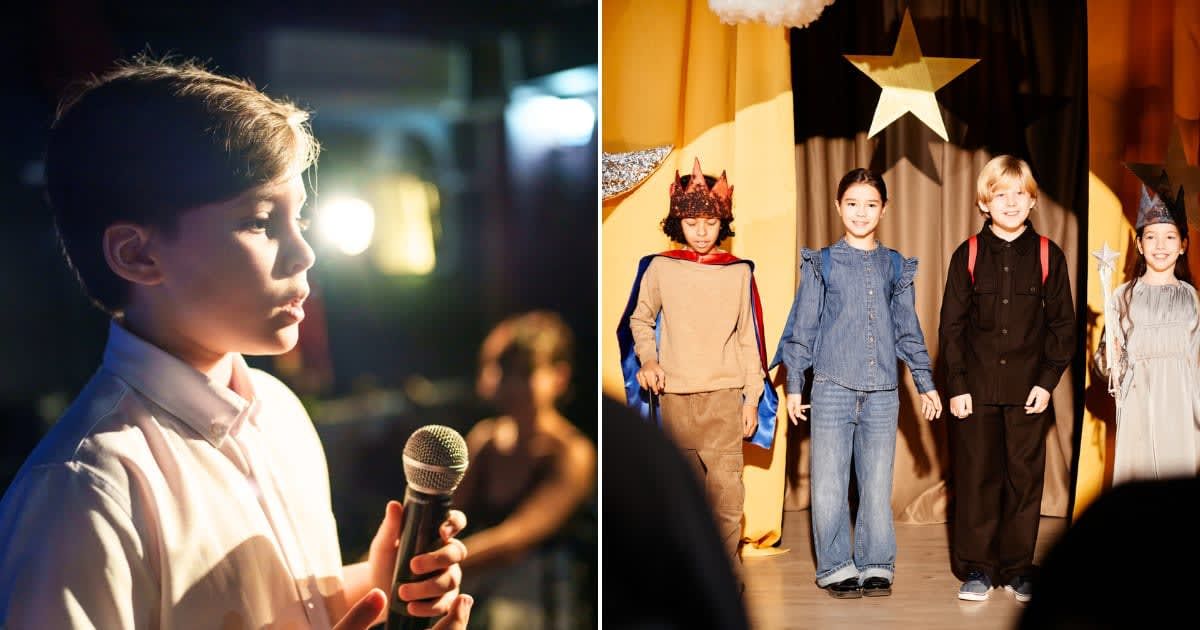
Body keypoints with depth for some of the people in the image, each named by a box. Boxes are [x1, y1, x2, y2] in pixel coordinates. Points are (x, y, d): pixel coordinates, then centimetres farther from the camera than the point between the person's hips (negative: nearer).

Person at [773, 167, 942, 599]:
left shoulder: (896, 267, 11)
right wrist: (794, 385, 1)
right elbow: (803, 327, 5)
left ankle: (876, 566, 13)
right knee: (829, 485, -1)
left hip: (883, 393, 2)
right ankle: (836, 567, 9)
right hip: (833, 388, -2)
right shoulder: (822, 264, 4)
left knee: (878, 485, 3)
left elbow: (908, 331, 16)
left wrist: (925, 383, 13)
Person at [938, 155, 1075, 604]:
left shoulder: (1048, 256, 2)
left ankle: (1017, 568, 16)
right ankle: (976, 567, 13)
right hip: (977, 387, 0)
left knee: (1025, 477, 5)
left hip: (1029, 389, 0)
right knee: (977, 475, 2)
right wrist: (956, 386, -4)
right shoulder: (968, 255, 1)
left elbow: (1063, 323, 5)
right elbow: (951, 325, 3)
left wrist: (1048, 380, -4)